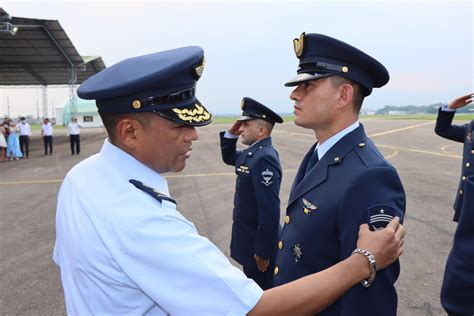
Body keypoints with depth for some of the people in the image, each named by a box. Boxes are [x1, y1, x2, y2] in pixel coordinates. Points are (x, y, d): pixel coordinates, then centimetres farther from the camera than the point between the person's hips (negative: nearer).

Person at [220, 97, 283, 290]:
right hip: (251, 238, 9)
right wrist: (231, 134, 5)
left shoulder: (264, 158, -26)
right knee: (254, 290, 25)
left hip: (258, 243, -9)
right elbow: (229, 158, 23)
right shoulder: (253, 152, 4)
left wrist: (263, 251, -22)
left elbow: (270, 210, -28)